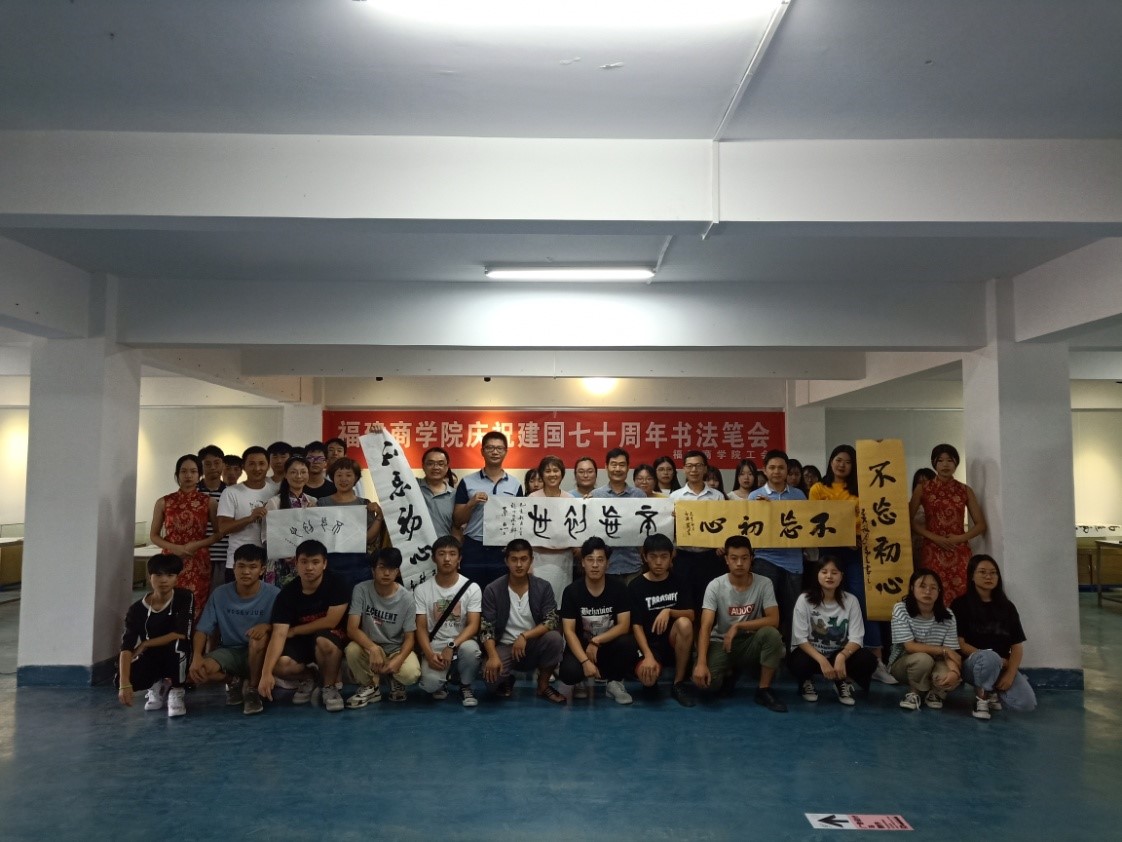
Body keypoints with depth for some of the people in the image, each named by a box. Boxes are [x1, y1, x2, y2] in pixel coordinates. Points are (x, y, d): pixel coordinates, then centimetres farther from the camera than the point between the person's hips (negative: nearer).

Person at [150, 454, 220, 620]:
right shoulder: (164, 502, 5)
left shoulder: (208, 502, 4)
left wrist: (197, 544, -10)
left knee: (196, 609, -3)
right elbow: (153, 535, 8)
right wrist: (173, 547, -9)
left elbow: (219, 533, 6)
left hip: (198, 563, 0)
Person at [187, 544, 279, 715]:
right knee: (196, 671, -27)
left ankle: (252, 688, -11)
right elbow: (202, 630, -6)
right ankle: (234, 681, 7)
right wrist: (196, 656, -24)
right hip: (230, 651, 2)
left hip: (258, 654, -2)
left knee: (260, 636, -36)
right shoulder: (219, 594, -7)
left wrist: (268, 626, -31)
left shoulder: (273, 594, -13)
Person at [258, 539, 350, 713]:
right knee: (279, 665, -27)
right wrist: (266, 672, -32)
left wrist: (294, 631, -11)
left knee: (324, 641, -38)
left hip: (332, 637, -2)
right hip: (301, 641, 3)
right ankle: (306, 679, 9)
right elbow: (279, 633, -20)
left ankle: (330, 687, -8)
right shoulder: (287, 593, -13)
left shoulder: (336, 584, -18)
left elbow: (331, 622, -20)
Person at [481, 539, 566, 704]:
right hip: (505, 647, -1)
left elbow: (551, 622, -13)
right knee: (490, 673, -32)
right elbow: (486, 629, -12)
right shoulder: (492, 590, -9)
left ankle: (543, 686, -5)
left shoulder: (543, 587, -6)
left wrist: (524, 636, -27)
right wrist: (493, 656, -29)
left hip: (534, 646, 1)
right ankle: (506, 681, 8)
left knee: (554, 638, -30)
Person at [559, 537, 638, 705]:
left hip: (609, 646, 1)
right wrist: (585, 661, -28)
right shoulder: (572, 591, -11)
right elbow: (569, 631, -15)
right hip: (581, 646, -1)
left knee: (628, 643, -33)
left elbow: (624, 626, -14)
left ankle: (615, 682, -4)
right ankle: (582, 681, 7)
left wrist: (596, 641, -26)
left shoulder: (618, 588, -9)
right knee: (568, 672, -33)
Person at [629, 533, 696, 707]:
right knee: (647, 676, -33)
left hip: (675, 641, 2)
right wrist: (648, 656, -25)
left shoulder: (680, 582, 2)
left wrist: (669, 611, -27)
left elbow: (691, 615, -7)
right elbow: (636, 625, -10)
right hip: (650, 643, -2)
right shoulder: (636, 586, -5)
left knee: (684, 623, -33)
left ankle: (678, 683, -15)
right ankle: (653, 682, 9)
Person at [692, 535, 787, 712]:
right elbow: (706, 627, -19)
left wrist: (737, 626, -24)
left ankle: (764, 691, -14)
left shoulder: (764, 583, -9)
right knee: (704, 680, -28)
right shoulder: (715, 586, -12)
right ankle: (729, 673, 10)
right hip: (721, 643, 0)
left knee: (771, 633, -33)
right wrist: (701, 663, -32)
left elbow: (773, 620, -18)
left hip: (750, 643, 1)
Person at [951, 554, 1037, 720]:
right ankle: (981, 698, -11)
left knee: (1026, 704, -21)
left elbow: (1017, 645, 2)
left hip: (1002, 666, 4)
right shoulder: (961, 604, -4)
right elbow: (960, 644, -10)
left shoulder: (1007, 607, 8)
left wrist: (1010, 673, -13)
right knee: (989, 657, -39)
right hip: (972, 663, -4)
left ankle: (992, 690, 11)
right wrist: (993, 659, -18)